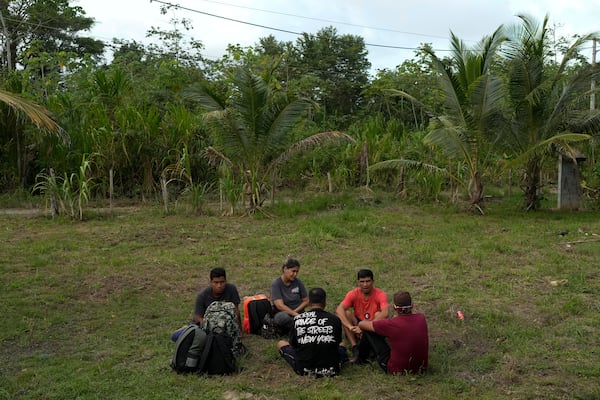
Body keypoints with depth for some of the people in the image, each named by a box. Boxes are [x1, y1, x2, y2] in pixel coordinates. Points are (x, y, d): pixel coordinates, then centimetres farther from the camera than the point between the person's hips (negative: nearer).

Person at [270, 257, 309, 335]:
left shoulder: (298, 283, 4)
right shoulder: (276, 284, -7)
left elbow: (306, 301, 11)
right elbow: (280, 305, -15)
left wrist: (295, 311, -5)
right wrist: (296, 315, -22)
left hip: (298, 313, 4)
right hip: (282, 314, -4)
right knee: (282, 317, -41)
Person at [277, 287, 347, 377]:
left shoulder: (297, 319, -7)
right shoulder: (335, 319, -7)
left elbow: (292, 344, 7)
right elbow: (338, 342, 10)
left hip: (303, 370, -3)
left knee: (281, 343, 21)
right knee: (341, 346, 35)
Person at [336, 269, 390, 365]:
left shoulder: (380, 294, -18)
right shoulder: (353, 294, -12)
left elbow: (386, 313, -36)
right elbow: (339, 310, -26)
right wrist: (350, 327, -43)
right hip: (359, 326, 2)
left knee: (378, 314, -29)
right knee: (347, 313, -22)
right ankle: (355, 349, -28)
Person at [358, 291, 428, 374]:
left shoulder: (392, 324, -23)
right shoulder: (421, 319, -9)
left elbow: (361, 324, -9)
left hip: (397, 371, -5)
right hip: (421, 368, 5)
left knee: (370, 332, 1)